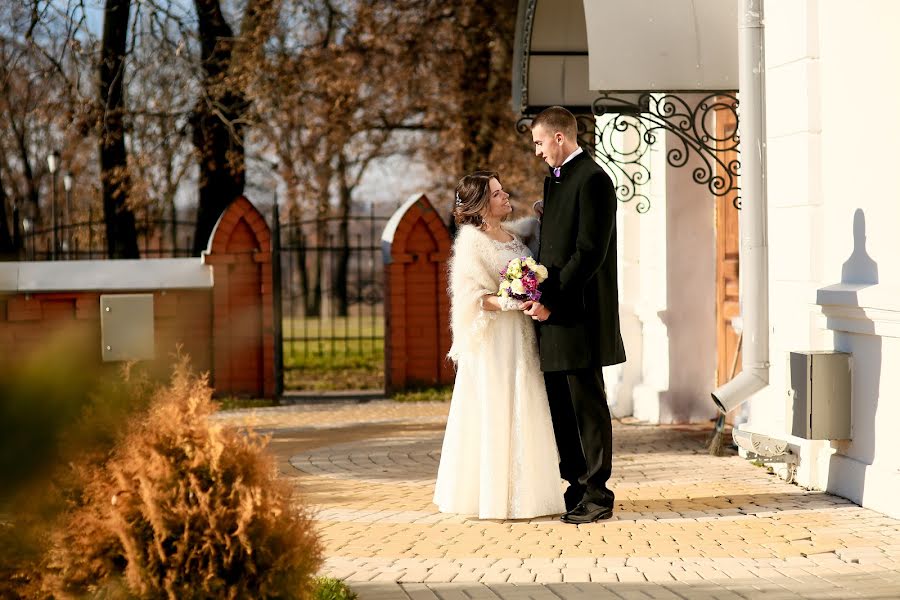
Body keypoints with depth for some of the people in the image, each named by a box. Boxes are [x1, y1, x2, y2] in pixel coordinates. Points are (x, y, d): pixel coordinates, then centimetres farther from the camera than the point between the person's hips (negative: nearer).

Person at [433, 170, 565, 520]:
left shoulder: (513, 233, 13)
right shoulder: (472, 240, -8)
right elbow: (471, 297, -13)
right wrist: (508, 302, -27)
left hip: (522, 340, 8)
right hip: (493, 339, -8)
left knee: (522, 415, 9)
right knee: (494, 415, -6)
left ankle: (521, 492, 14)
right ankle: (494, 497, -1)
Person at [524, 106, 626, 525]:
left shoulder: (592, 179, -12)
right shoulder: (554, 179, 18)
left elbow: (589, 252, -18)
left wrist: (550, 300, -18)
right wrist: (538, 296, 8)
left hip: (578, 315, -9)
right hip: (553, 315, 9)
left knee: (587, 405, -3)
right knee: (561, 408, 11)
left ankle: (597, 495, 3)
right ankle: (577, 490, 17)